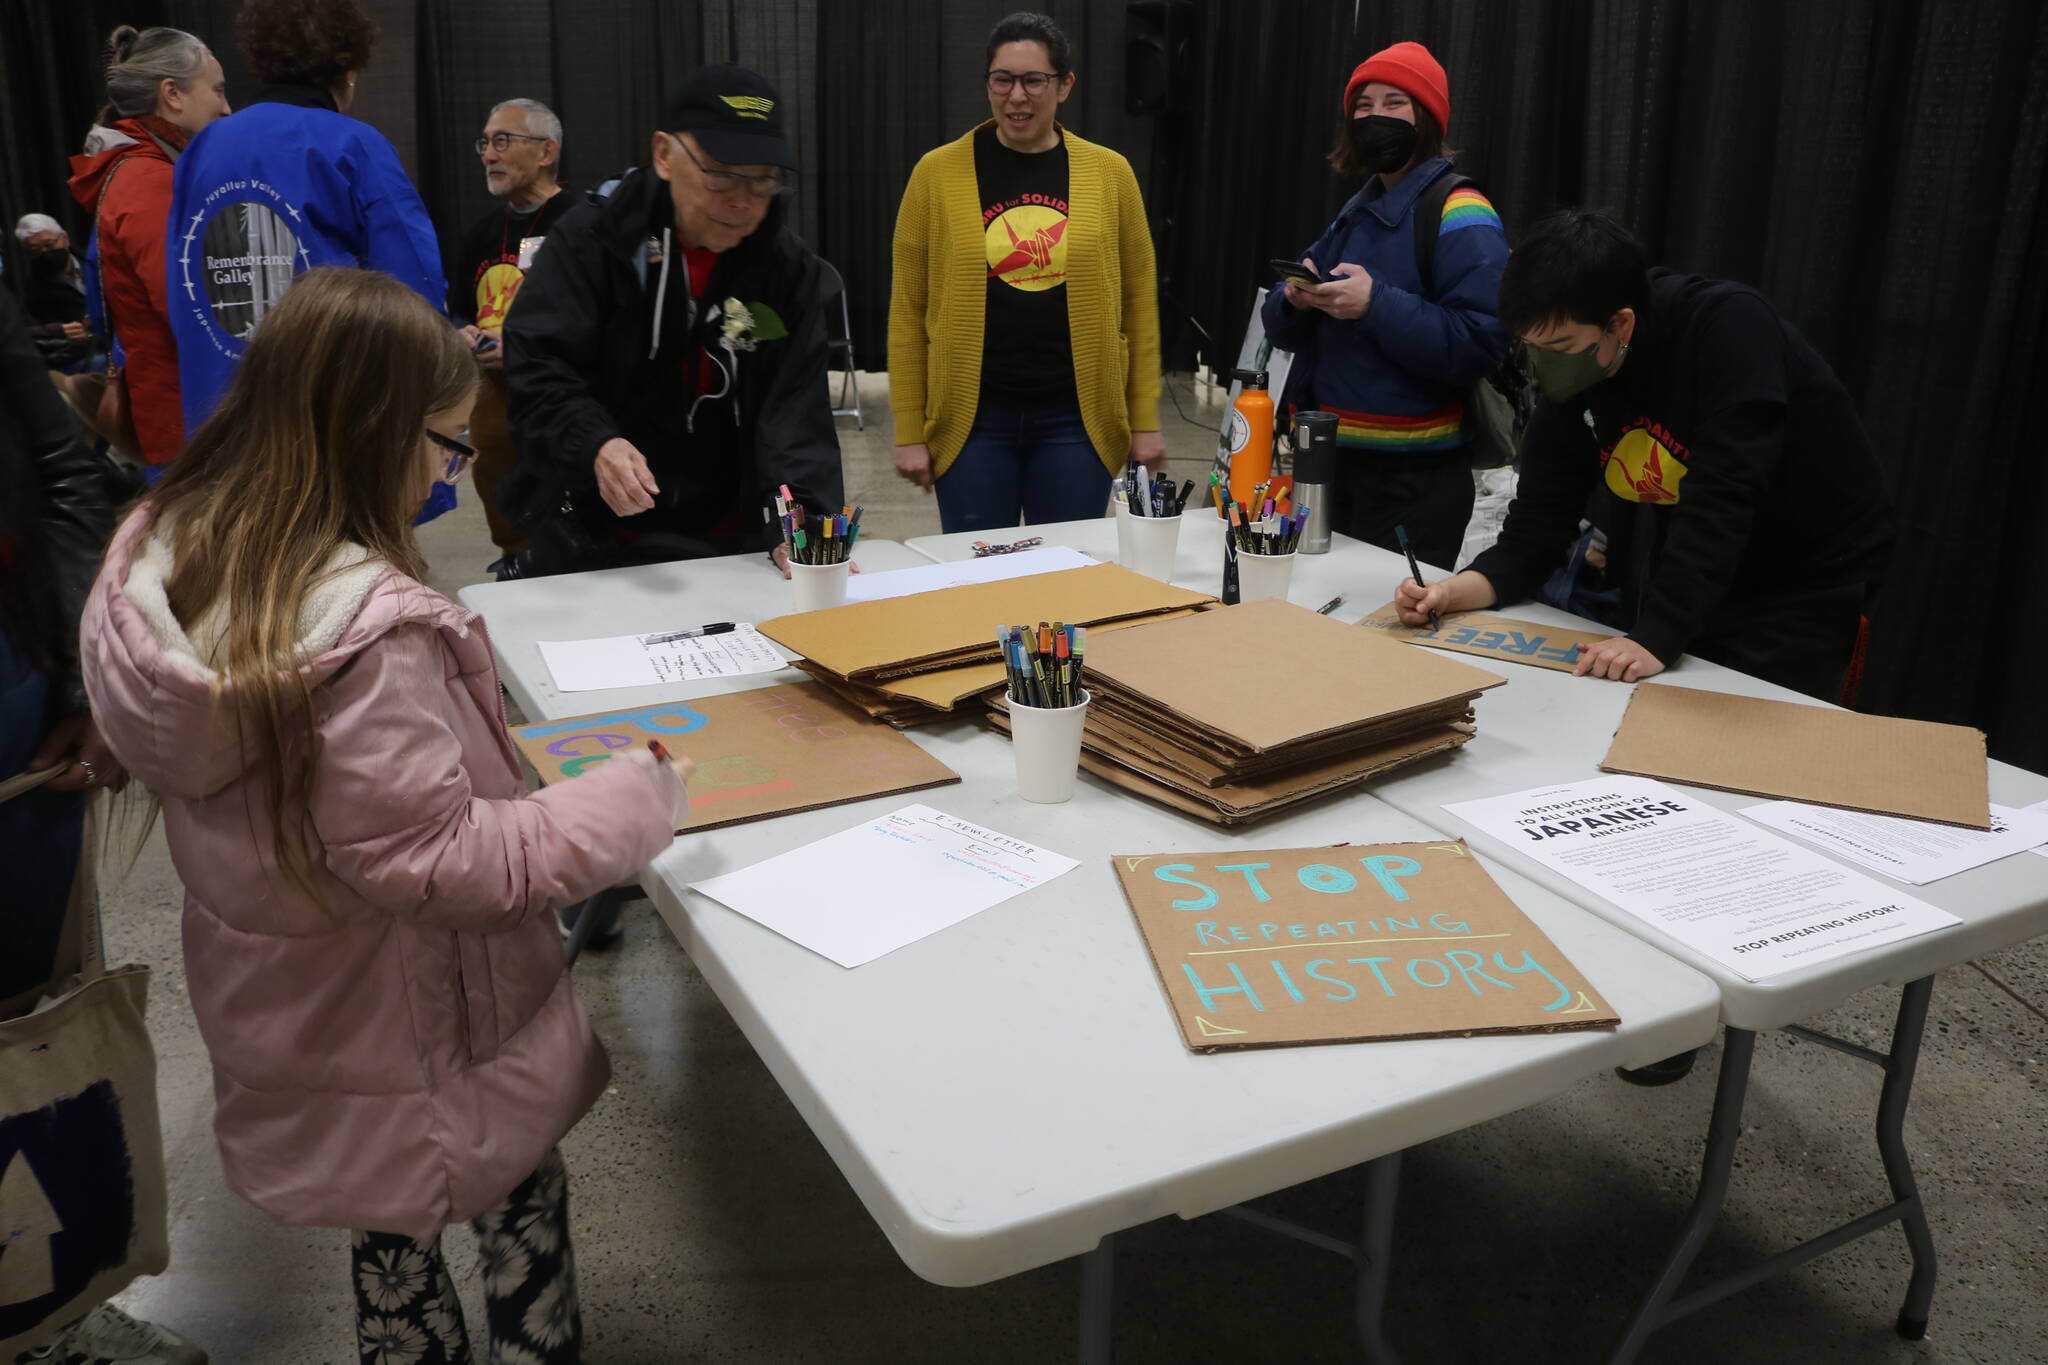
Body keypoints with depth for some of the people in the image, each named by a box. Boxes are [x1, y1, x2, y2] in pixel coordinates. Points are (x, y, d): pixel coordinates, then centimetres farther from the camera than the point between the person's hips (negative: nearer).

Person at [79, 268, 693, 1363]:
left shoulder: (163, 552, -7)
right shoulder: (369, 627, -34)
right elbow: (434, 860, -28)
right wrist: (633, 799, -19)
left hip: (273, 1013, 8)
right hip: (416, 1046, -7)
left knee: (390, 1225, 27)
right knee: (522, 1209, 18)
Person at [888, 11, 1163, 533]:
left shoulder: (1108, 173, 2)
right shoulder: (938, 172, -1)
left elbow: (1138, 302, 6)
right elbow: (908, 310, 0)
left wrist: (1145, 420, 3)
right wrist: (910, 431, -3)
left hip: (1076, 418, 1)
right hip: (972, 417, -1)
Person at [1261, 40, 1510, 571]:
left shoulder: (1459, 214, -11)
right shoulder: (1356, 212, 13)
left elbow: (1480, 343, -22)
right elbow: (1282, 328, 11)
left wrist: (1377, 305, -28)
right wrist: (1294, 302, -12)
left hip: (1414, 477, -7)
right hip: (1332, 458, 7)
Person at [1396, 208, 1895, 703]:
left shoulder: (1727, 328, -25)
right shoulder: (1569, 381, -7)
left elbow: (1720, 502, -34)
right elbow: (1537, 528, -5)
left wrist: (1657, 636, -39)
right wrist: (1456, 591, -22)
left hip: (1802, 596, -5)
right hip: (1681, 593, 5)